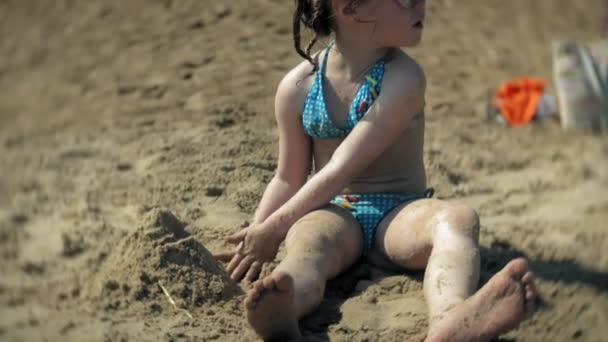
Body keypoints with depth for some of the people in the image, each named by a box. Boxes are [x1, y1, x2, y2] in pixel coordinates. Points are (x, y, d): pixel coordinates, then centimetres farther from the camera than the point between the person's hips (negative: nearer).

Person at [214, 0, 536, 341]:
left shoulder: (403, 78, -12)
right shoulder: (298, 87, -1)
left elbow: (340, 171, -17)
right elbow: (289, 180, 10)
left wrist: (272, 230, -14)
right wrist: (256, 236, -1)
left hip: (399, 213, -1)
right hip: (334, 214, 1)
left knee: (458, 218, -33)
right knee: (308, 238, -34)